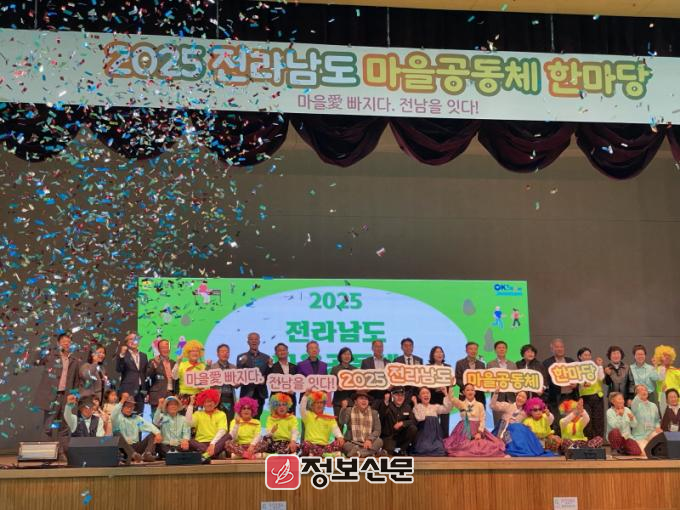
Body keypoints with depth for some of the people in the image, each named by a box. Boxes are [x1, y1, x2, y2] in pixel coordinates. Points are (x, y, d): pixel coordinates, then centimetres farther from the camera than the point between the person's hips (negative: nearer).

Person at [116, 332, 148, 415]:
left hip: (141, 390, 4)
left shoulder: (143, 356, 16)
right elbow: (118, 369, -12)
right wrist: (121, 355, -24)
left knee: (139, 414, 2)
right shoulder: (123, 355, 2)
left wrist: (147, 391, 12)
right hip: (128, 390, -4)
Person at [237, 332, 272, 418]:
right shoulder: (241, 357, 5)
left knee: (257, 417, 1)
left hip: (260, 393, 2)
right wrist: (241, 364, -17)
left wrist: (270, 366, -11)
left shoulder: (266, 358, 10)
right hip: (247, 393, -2)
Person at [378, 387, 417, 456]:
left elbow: (413, 421, -3)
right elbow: (380, 416, -24)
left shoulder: (407, 407, 9)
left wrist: (402, 423, -20)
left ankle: (402, 449, -5)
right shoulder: (388, 406, -3)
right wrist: (385, 402, -36)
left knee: (413, 428, -22)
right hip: (389, 436, -4)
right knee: (390, 451, -32)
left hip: (402, 436, 5)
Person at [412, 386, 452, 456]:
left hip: (435, 435, 3)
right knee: (424, 450, -29)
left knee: (439, 451, -23)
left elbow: (447, 409, -2)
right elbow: (420, 418, -13)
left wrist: (446, 395, -9)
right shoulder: (417, 407, 6)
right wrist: (415, 404, -14)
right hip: (423, 436, -3)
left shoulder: (435, 407, 15)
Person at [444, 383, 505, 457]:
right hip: (464, 431, 0)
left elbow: (482, 420, 1)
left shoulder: (479, 405, 5)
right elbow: (452, 399, -15)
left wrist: (479, 432, -14)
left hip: (477, 430, 0)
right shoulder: (461, 404, 5)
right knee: (463, 448, -20)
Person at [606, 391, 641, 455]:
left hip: (627, 436, 3)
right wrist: (619, 415, -31)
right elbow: (614, 426, -22)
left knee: (637, 452, -22)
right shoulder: (609, 412, -7)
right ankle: (615, 450, -13)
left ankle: (622, 449, 10)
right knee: (615, 431, -39)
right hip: (616, 437, -3)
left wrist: (632, 419, -20)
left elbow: (633, 425, 1)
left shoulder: (627, 410, 6)